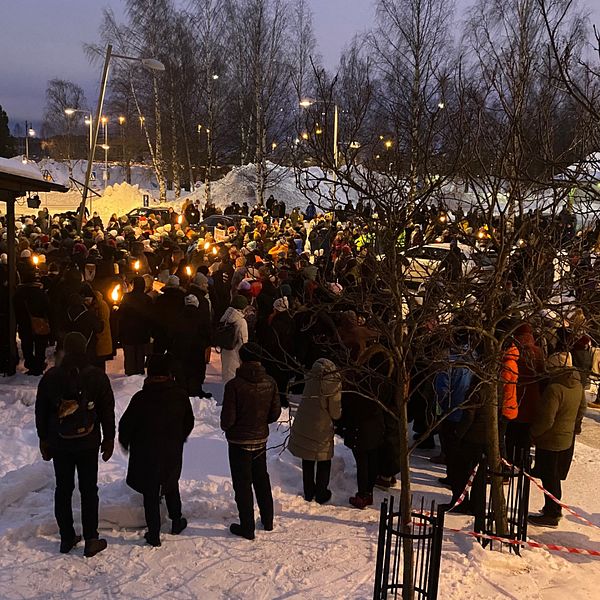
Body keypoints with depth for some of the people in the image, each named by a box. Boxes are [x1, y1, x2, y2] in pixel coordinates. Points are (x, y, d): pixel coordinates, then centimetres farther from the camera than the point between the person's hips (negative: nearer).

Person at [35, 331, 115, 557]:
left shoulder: (50, 377, -6)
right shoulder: (97, 376, -9)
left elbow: (40, 412, 3)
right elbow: (108, 411, -3)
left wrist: (44, 440, 14)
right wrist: (109, 439, 8)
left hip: (59, 445, 2)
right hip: (88, 444, -1)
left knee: (63, 490, 13)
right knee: (89, 490, 7)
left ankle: (67, 538, 21)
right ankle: (91, 540, 11)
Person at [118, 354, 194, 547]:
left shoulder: (141, 398, -18)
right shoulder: (180, 395, -9)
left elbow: (126, 425, -10)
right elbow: (189, 423, 4)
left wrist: (125, 442, 10)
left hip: (146, 454, -3)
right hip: (172, 453, 3)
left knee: (150, 494, 9)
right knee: (172, 487, 24)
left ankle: (154, 534, 16)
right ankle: (176, 522, 36)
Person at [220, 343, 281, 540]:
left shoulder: (234, 385, -23)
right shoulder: (270, 383, -7)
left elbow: (228, 418, -20)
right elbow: (275, 413, -1)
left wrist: (226, 428, 3)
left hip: (239, 442, -5)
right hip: (261, 439, 5)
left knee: (242, 484, 7)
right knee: (261, 479, 21)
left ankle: (247, 528, 14)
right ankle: (267, 521, 32)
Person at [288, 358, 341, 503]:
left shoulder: (311, 381, 4)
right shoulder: (333, 384, -9)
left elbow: (307, 402, 10)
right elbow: (335, 413, -7)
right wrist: (338, 413, 13)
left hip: (302, 427, 4)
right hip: (321, 430, -4)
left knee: (307, 462, 18)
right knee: (324, 463, 14)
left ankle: (308, 493, 28)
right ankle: (321, 494, 21)